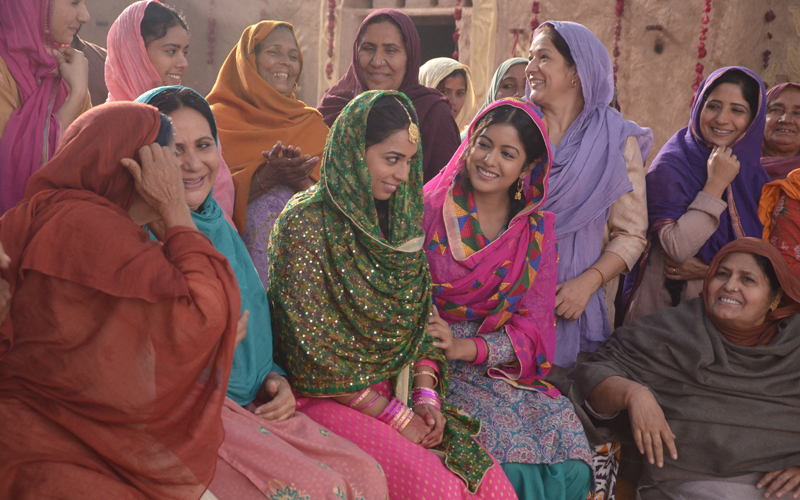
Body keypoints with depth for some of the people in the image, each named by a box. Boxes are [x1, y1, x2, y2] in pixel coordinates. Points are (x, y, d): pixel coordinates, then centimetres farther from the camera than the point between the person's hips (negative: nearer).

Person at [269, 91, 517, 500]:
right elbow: (313, 347, -15)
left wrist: (426, 394, -6)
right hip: (327, 399, -5)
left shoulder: (398, 217, 9)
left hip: (398, 389, 6)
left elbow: (420, 317, 11)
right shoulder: (304, 223, -12)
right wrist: (395, 416, -14)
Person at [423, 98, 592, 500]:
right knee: (511, 458, -24)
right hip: (432, 366, -3)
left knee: (569, 458, -18)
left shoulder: (536, 229, 7)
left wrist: (466, 348, -17)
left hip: (501, 366, 4)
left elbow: (532, 326, 1)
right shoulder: (429, 208, -3)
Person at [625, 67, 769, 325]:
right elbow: (676, 249, -24)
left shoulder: (752, 171, 2)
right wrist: (716, 185, -24)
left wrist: (713, 269, -14)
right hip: (667, 300, -4)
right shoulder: (670, 165, -14)